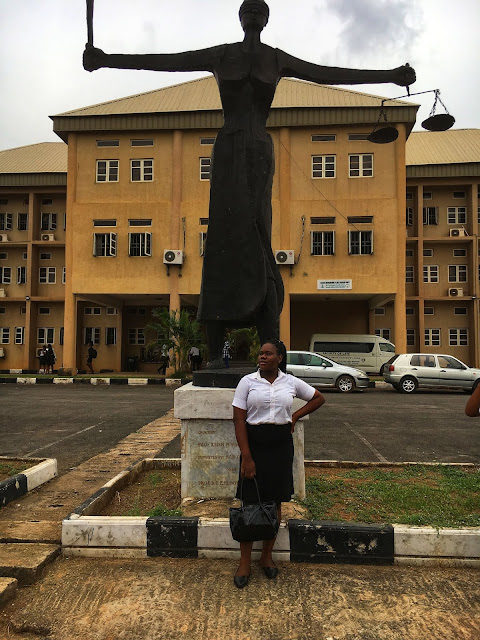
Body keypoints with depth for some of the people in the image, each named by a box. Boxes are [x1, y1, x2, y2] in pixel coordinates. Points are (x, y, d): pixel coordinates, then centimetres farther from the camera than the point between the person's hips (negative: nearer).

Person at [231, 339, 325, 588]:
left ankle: (267, 556, 29)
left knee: (275, 502, 11)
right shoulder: (248, 381, -5)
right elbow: (239, 420, -8)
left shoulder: (291, 382, 1)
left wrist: (295, 416, 4)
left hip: (281, 445, 2)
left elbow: (318, 398, 16)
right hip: (254, 444, -2)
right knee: (250, 503, 2)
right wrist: (246, 457, -14)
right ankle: (245, 562, 17)